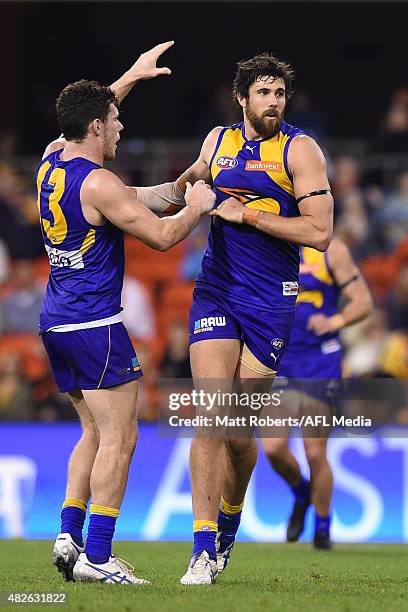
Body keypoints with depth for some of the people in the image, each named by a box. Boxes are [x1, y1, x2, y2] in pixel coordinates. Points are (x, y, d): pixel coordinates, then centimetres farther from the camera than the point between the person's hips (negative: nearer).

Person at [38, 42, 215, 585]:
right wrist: (197, 207, 2)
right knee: (119, 439, -6)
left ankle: (68, 537, 9)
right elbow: (162, 236, -15)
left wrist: (133, 75, 32)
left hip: (55, 321, 9)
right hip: (95, 325, -9)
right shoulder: (99, 184, -17)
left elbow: (88, 115, 29)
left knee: (96, 434, 17)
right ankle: (96, 558, -9)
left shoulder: (50, 161, 8)